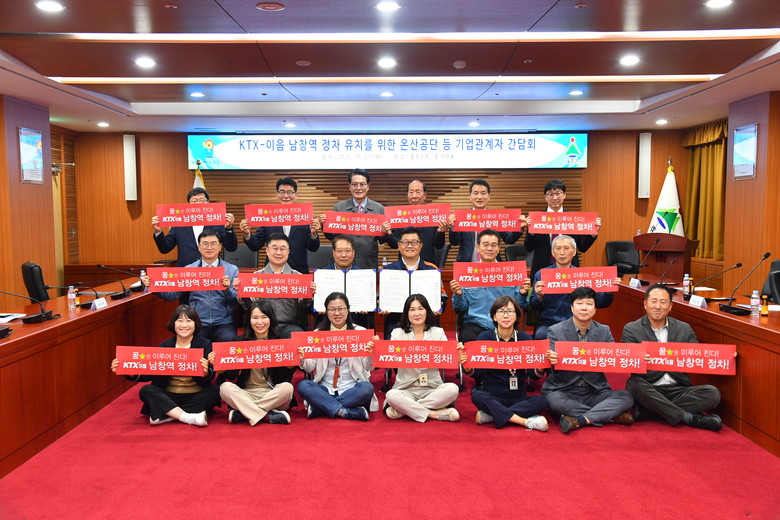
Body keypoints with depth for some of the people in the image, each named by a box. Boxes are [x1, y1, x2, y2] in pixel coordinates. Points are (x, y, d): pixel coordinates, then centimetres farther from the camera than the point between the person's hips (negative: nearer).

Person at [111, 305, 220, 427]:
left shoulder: (205, 344, -2)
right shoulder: (164, 346, 6)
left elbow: (211, 376, -15)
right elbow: (150, 373, -1)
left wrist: (206, 373, -39)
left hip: (196, 396, -2)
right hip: (169, 397, 2)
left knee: (213, 392, -29)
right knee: (146, 390, -21)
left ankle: (168, 415, -26)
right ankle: (188, 417, -32)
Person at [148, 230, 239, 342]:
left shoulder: (232, 270, 6)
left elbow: (237, 302, 1)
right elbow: (172, 294, 4)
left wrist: (227, 290, -18)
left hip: (223, 324, 0)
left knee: (228, 339, -31)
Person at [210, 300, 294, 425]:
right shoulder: (242, 343, 3)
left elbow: (283, 378, -4)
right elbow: (231, 376, -2)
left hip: (273, 395, -1)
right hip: (247, 394, 1)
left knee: (287, 387, -31)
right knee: (225, 387, -25)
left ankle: (242, 413, -21)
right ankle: (268, 416, -26)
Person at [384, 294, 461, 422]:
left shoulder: (438, 332, 8)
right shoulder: (398, 333, 7)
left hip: (432, 389, 1)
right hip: (406, 389, -1)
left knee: (452, 389, -29)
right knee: (391, 396, -33)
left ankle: (406, 409, -18)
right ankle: (433, 413, -19)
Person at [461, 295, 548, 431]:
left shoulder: (525, 338, 1)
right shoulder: (484, 338, -2)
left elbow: (533, 375, -2)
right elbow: (476, 374, -4)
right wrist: (467, 367, -26)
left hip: (517, 398, 2)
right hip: (491, 396, -1)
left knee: (541, 401, -25)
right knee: (477, 395, -31)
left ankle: (490, 415, -23)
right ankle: (526, 421, -28)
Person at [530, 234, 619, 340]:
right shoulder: (541, 274, 6)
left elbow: (599, 302, 5)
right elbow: (534, 307, 2)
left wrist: (609, 292, -15)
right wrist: (539, 297, -19)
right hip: (548, 323, -1)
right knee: (541, 335, -33)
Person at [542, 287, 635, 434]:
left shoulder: (604, 331, 5)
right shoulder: (555, 331, -3)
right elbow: (554, 367, -9)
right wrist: (553, 361, -35)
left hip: (595, 392, 2)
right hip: (564, 390, -2)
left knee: (625, 397, -21)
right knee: (555, 400, -35)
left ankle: (579, 420, -27)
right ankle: (611, 416, -21)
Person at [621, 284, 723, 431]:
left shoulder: (684, 329, 12)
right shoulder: (631, 330, 2)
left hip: (678, 389, 3)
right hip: (648, 389, -3)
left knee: (712, 393, -21)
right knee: (635, 384, -34)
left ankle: (645, 413, -27)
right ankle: (687, 417, -26)